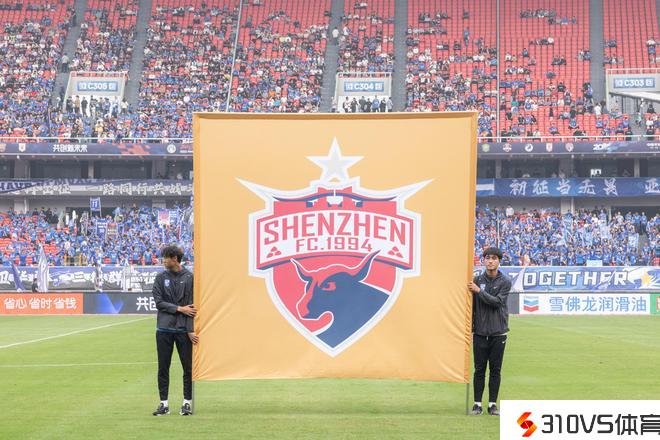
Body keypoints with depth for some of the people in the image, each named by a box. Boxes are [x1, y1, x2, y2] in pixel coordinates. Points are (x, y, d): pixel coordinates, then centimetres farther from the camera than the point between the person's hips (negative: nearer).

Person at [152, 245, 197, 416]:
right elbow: (159, 302, 1)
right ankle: (164, 403, 11)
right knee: (163, 368, 4)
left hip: (183, 329, -2)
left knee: (188, 367, 0)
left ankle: (187, 402, 9)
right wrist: (179, 308, -11)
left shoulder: (189, 277, 1)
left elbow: (192, 306, -3)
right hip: (164, 329, 2)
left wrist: (190, 330, -10)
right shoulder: (161, 278, 8)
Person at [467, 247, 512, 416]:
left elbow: (497, 302, -13)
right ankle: (477, 403, 7)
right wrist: (470, 329, 5)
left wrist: (479, 291, -17)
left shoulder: (505, 282, 1)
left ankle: (492, 404, 9)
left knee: (495, 370, 3)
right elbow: (472, 306, 7)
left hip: (498, 332, -1)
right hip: (480, 332, 1)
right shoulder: (477, 280, 6)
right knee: (479, 369, 2)